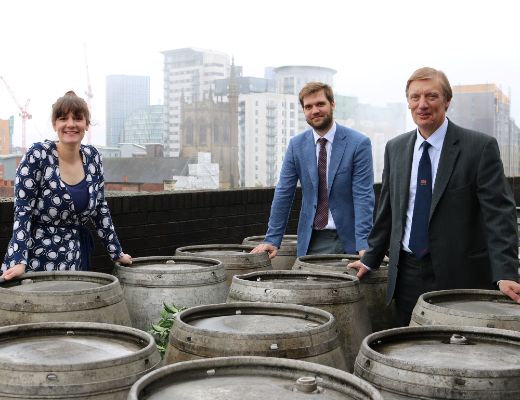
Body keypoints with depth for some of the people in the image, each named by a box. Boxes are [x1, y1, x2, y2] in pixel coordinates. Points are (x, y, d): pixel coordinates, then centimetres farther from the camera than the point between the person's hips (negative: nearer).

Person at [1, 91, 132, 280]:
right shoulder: (37, 156, -12)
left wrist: (117, 253, 11)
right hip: (37, 258, -4)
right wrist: (19, 262, -22)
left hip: (76, 261, 4)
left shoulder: (92, 157, 3)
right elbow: (22, 212, -13)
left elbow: (100, 209, 10)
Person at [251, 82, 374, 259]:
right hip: (311, 239, 2)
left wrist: (363, 245, -20)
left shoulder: (359, 143, -7)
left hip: (347, 238, -2)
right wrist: (272, 240, 0)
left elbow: (363, 196, -11)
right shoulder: (296, 144, 4)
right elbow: (283, 194, 5)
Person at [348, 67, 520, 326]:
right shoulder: (395, 148, 9)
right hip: (407, 273, 4)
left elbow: (498, 214, -12)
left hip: (460, 275, -4)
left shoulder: (480, 147, -7)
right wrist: (370, 260, 15)